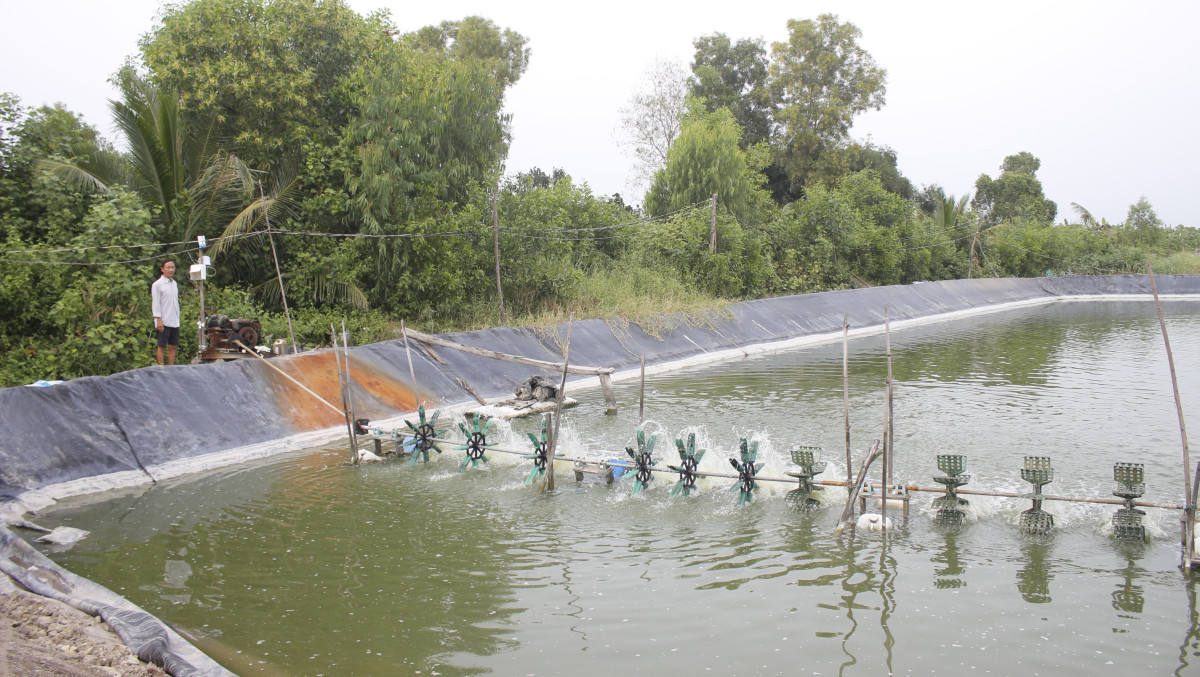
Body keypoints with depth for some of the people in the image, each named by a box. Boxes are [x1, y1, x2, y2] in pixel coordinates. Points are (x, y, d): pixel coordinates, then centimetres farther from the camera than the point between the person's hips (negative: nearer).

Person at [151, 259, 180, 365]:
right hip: (164, 322, -6)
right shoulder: (157, 284, -6)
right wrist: (158, 320, -14)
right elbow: (155, 303, -8)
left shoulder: (174, 283, 14)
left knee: (172, 347, 7)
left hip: (174, 322, 6)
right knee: (161, 346, -1)